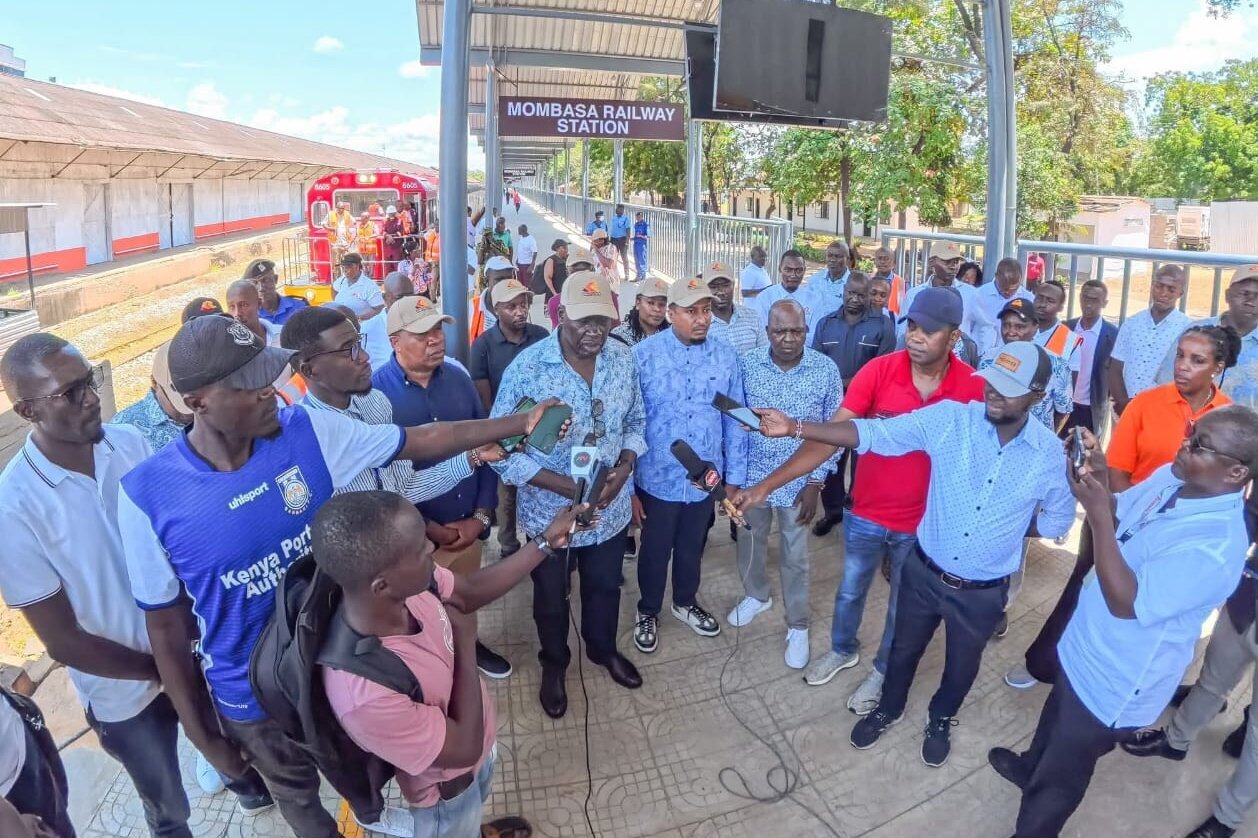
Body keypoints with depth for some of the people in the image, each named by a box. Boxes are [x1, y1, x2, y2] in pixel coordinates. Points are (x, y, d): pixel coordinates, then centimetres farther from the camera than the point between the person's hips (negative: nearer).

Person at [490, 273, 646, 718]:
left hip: (610, 506, 4)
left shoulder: (623, 358, -10)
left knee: (605, 587, 27)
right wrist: (567, 486, -26)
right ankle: (554, 664, 50)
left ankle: (603, 648, 56)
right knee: (551, 597, 21)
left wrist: (624, 468, -16)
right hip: (549, 509, -3)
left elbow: (636, 422, 3)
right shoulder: (527, 367, -23)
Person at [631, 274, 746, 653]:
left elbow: (734, 421, 2)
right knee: (655, 552, 17)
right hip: (658, 478, -2)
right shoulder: (643, 355, -15)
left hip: (705, 479, 3)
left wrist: (734, 478, 3)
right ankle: (648, 612, 42)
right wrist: (627, 485, -8)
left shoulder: (726, 356, -5)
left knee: (692, 549, 23)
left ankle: (686, 602, 50)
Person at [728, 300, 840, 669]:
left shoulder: (826, 370, -13)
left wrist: (815, 483, -9)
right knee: (750, 544, 21)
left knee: (794, 557, 12)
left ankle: (798, 625, 32)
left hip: (798, 480, -2)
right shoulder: (746, 363, -12)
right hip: (752, 474, 2)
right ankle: (757, 596, 49)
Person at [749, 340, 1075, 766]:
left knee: (961, 666, 24)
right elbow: (872, 433, -25)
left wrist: (1009, 525, -9)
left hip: (983, 593, 0)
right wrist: (795, 427, -35)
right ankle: (889, 708, 53)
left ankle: (941, 721, 56)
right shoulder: (949, 418, -18)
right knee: (904, 650, 23)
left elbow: (1059, 518, 4)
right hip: (924, 572, 0)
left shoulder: (1050, 454, -14)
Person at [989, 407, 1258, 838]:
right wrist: (1099, 482, -16)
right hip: (1087, 650, 8)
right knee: (1056, 720, 35)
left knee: (1060, 779, 15)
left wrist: (1097, 512, -37)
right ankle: (1030, 769, 62)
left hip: (1114, 684, -8)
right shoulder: (1170, 478, -9)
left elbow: (1126, 603, -33)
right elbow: (1119, 514, 7)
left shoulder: (1216, 547, -35)